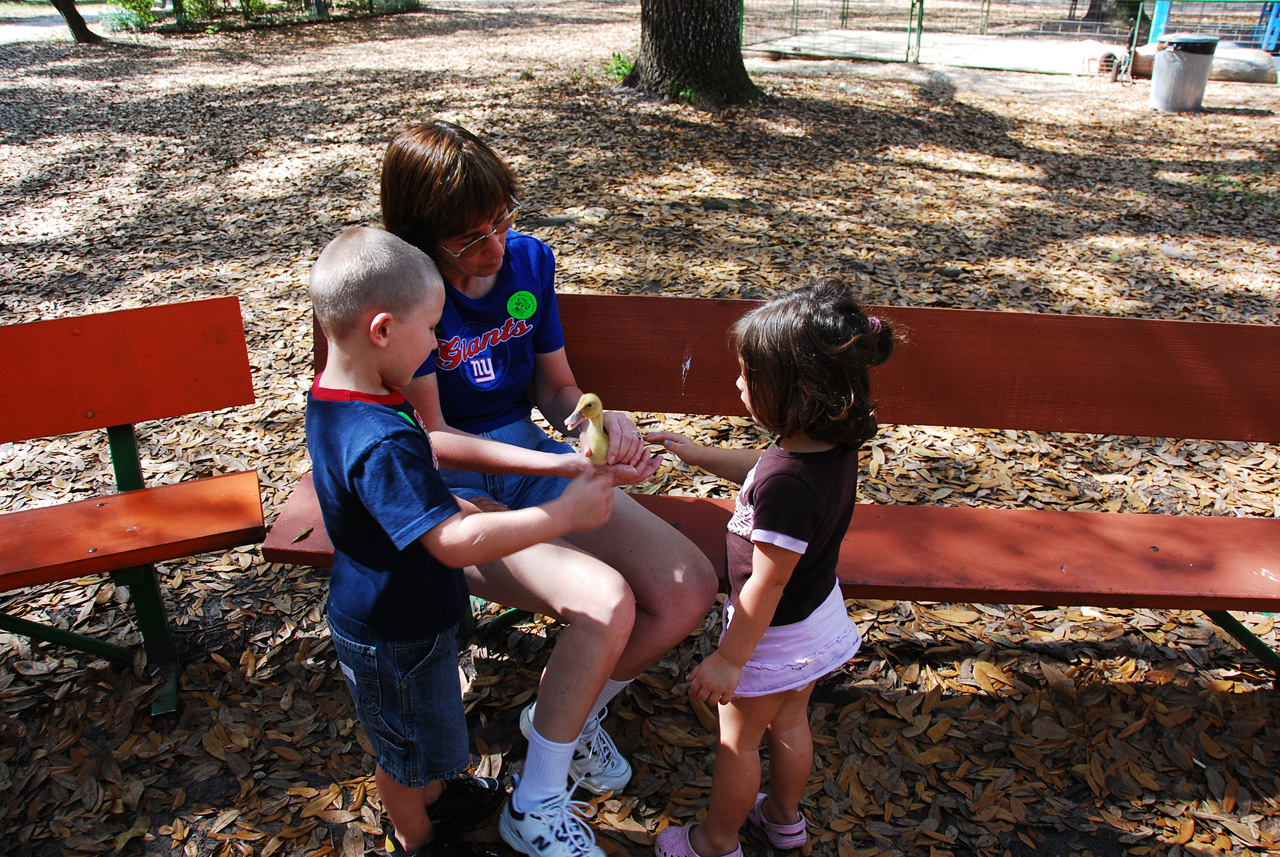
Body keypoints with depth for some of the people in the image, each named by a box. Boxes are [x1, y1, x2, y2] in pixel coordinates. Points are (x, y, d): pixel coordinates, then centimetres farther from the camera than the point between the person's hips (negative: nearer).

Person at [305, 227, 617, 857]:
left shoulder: (333, 398, -6)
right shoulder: (382, 444, -38)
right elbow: (456, 542, -42)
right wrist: (566, 514, -36)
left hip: (379, 611, 9)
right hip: (393, 639, -9)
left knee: (422, 738, 33)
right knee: (411, 746, 20)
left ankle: (433, 797, 57)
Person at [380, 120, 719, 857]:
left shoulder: (529, 259, 0)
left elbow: (557, 387, 7)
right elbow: (429, 437, -19)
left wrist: (598, 421, -17)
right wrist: (566, 466, -30)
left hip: (530, 457, 6)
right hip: (447, 489, -6)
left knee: (692, 589, -10)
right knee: (604, 601, -30)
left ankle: (570, 709, 17)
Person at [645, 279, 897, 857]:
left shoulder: (788, 483, -39)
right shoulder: (835, 444, -12)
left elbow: (767, 583, -29)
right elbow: (760, 470, 8)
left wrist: (729, 660, -18)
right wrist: (696, 453, 10)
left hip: (775, 634, -8)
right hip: (818, 614, 8)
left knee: (738, 741, 17)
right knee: (789, 723, 29)